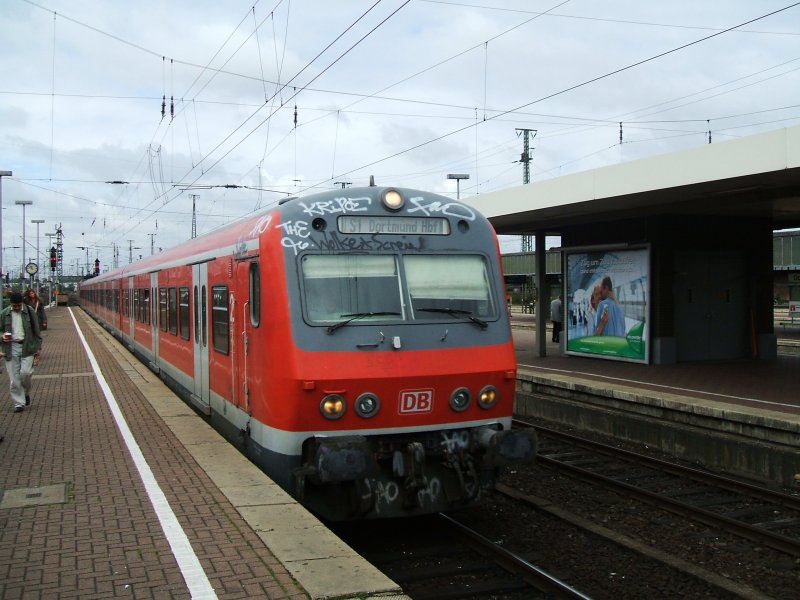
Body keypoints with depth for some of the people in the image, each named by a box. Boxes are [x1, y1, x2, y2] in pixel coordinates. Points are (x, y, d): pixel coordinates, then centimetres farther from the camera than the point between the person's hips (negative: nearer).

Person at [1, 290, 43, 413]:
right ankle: (19, 403, 10)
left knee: (25, 372, -13)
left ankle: (26, 393, 17)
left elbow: (36, 331, 5)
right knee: (14, 378, 1)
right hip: (11, 348, 1)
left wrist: (38, 348, 2)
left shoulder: (29, 311, 1)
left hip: (27, 347, -1)